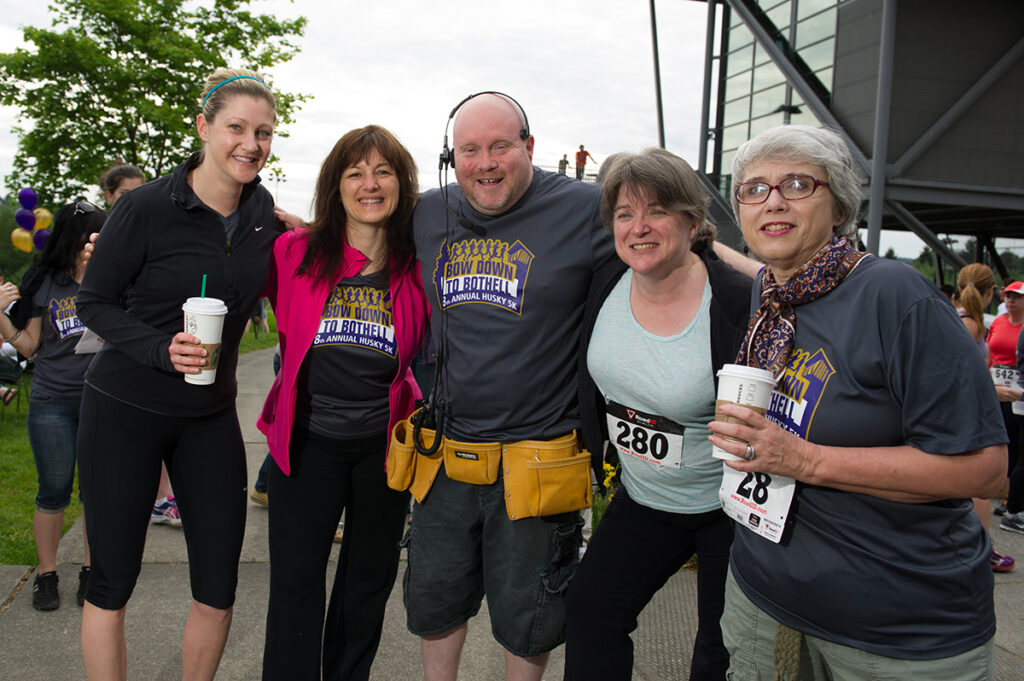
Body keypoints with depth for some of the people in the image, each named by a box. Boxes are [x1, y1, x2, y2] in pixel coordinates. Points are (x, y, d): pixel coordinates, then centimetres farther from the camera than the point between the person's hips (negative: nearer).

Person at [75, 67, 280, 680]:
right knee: (113, 580, 8)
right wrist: (161, 349, -23)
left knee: (219, 589, 7)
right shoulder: (147, 207, -14)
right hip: (125, 408, -4)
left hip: (211, 415, 4)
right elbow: (94, 303, -7)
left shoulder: (263, 209, 0)